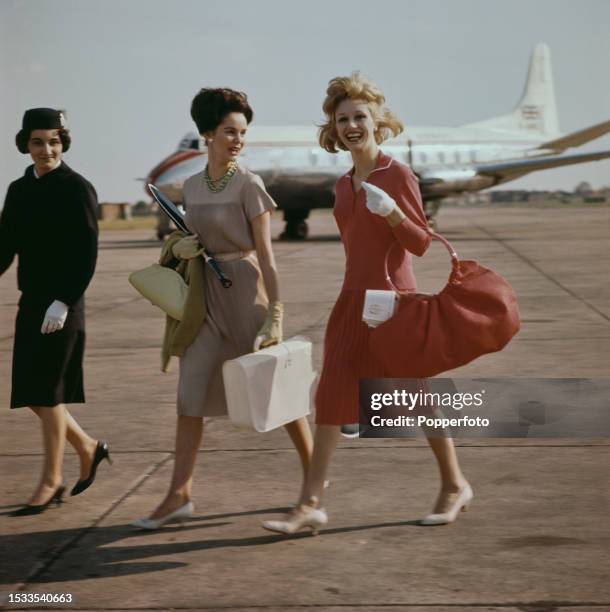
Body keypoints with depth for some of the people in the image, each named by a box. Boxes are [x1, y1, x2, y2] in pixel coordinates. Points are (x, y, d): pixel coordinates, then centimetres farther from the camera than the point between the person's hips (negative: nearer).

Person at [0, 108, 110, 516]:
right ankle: (87, 447, 28)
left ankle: (51, 481, 9)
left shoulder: (78, 189, -8)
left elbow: (87, 254, -13)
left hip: (63, 304, -7)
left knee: (47, 391, -3)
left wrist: (64, 301, -21)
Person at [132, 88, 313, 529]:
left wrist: (275, 315, -16)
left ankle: (314, 473, 20)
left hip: (245, 290, -5)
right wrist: (181, 248, -4)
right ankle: (180, 495, 3)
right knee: (190, 394, 0)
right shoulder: (192, 187, 9)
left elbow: (265, 254, -11)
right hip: (207, 295, 6)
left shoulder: (249, 186, -9)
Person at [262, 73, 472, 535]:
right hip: (352, 300, 6)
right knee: (330, 396, -1)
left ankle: (455, 485, 23)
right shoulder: (345, 186, 12)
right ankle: (311, 504, -1)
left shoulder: (398, 175, -8)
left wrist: (390, 210, -25)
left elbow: (422, 243, -9)